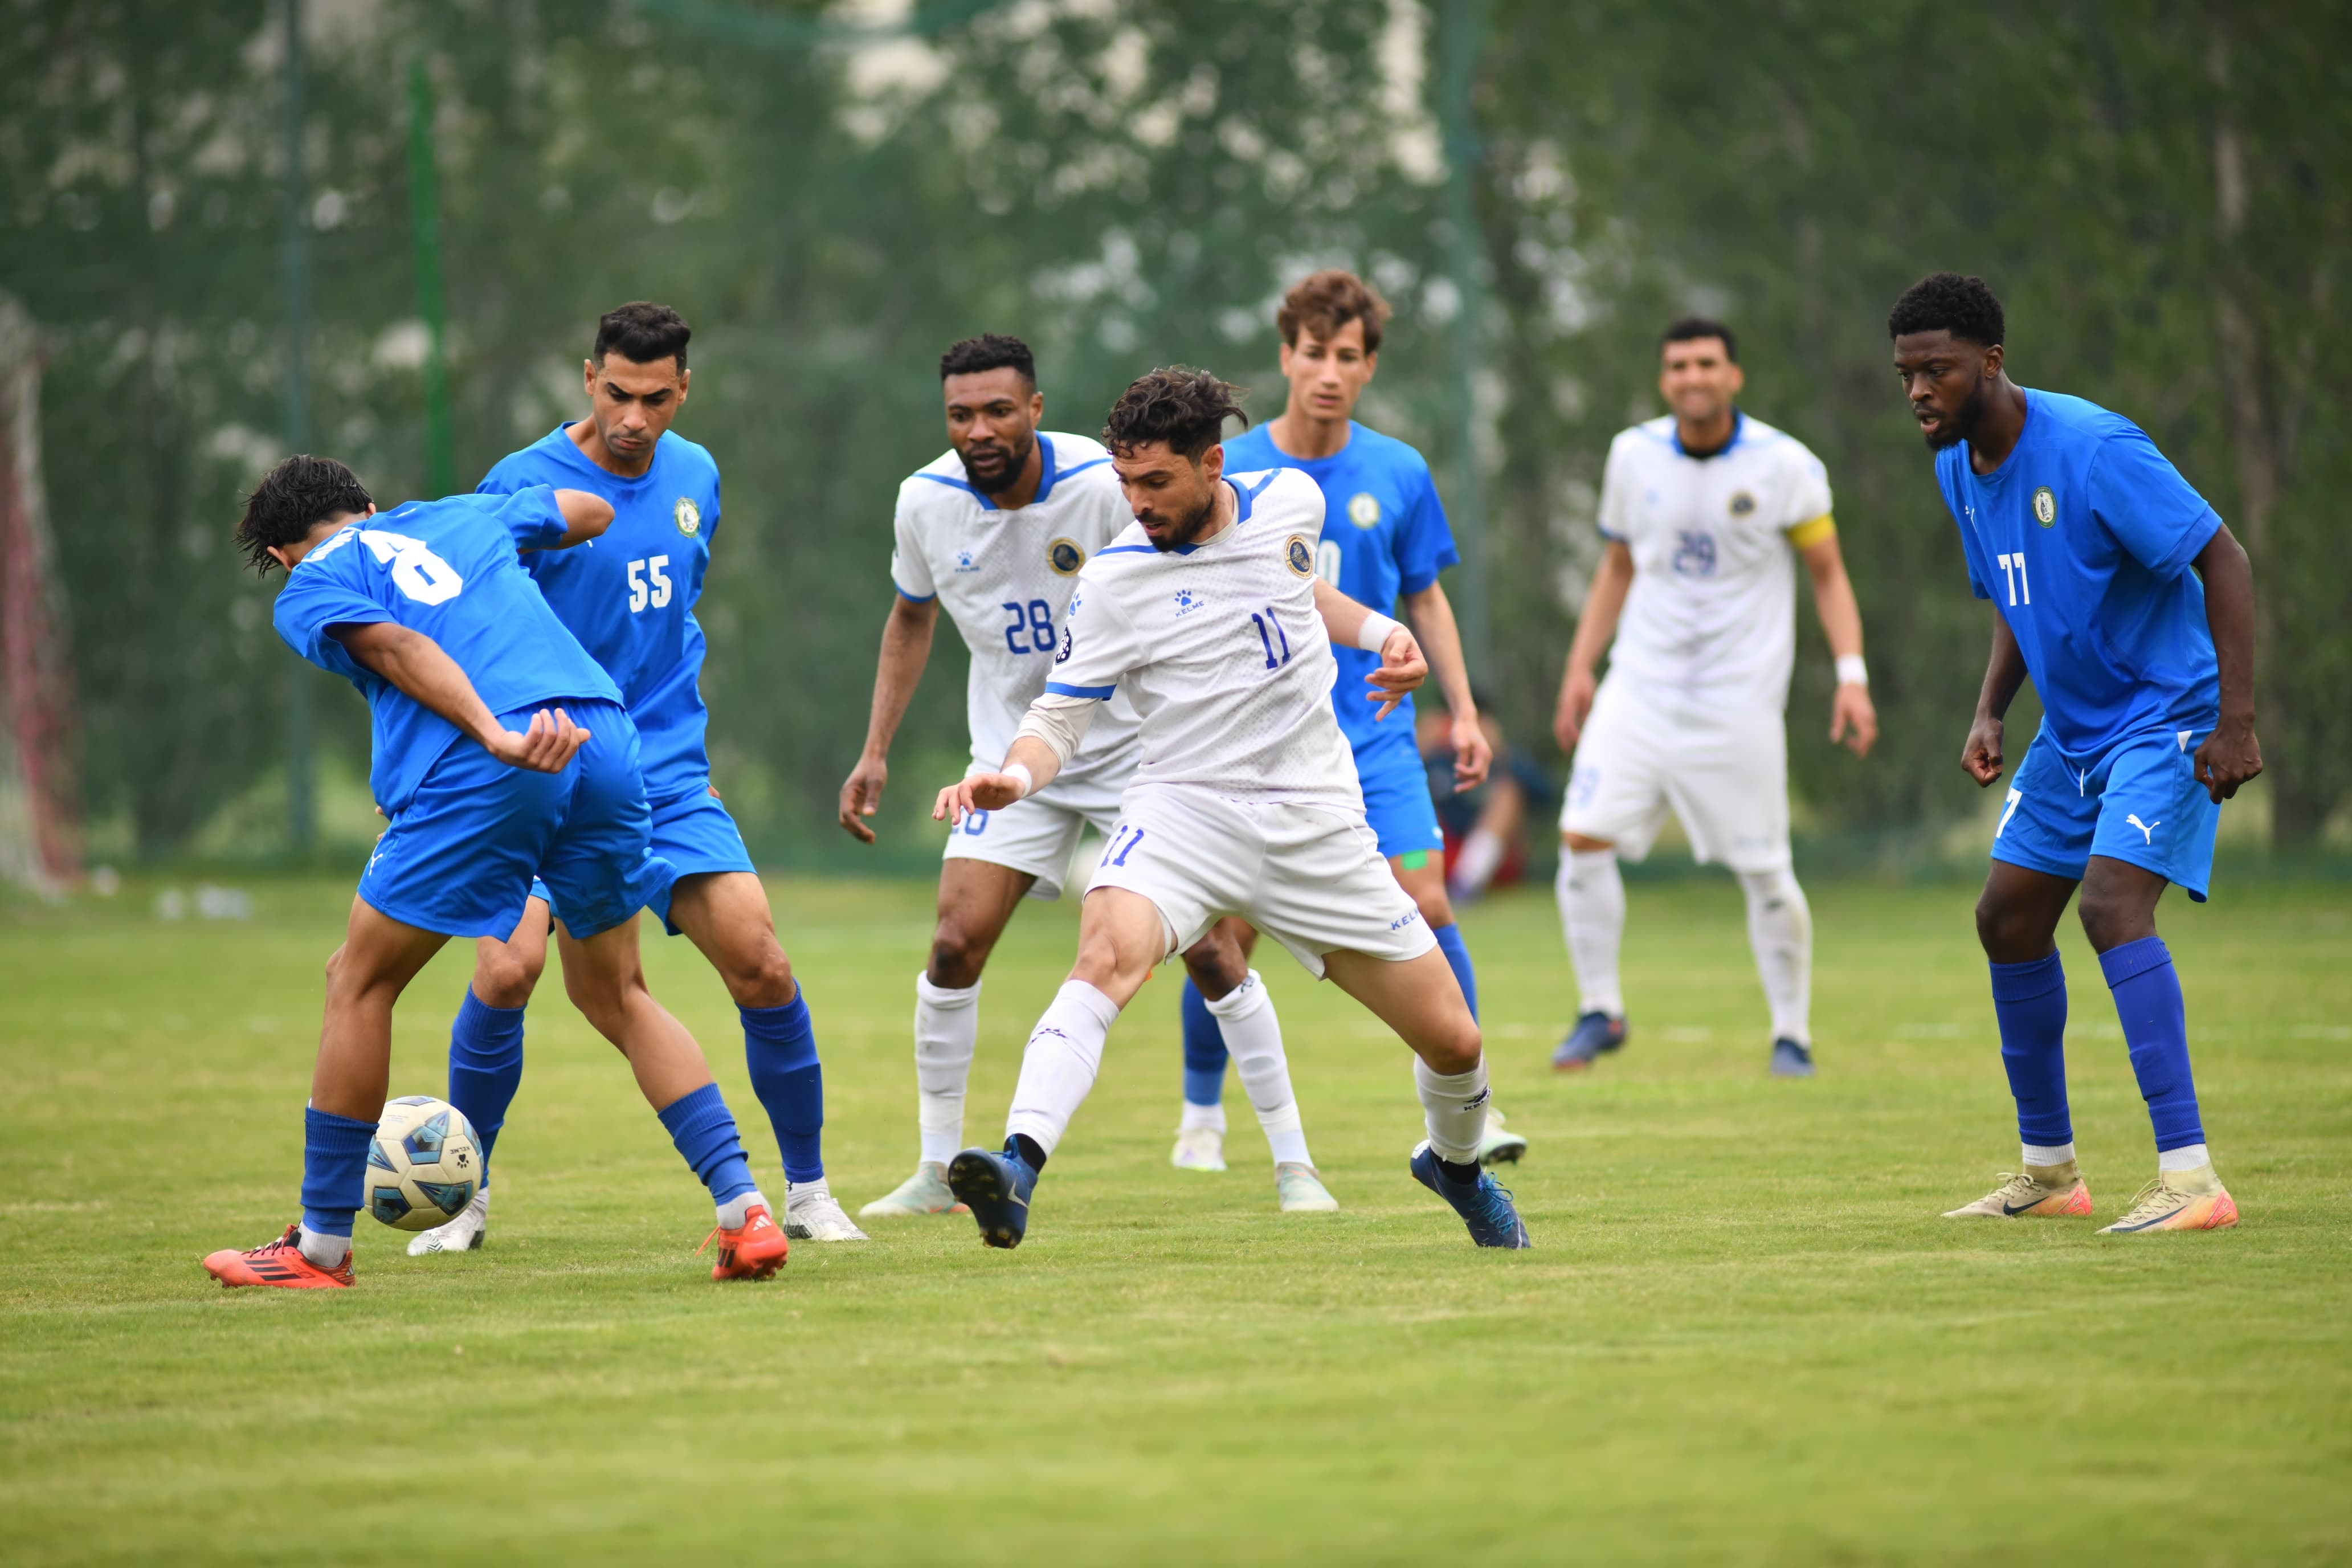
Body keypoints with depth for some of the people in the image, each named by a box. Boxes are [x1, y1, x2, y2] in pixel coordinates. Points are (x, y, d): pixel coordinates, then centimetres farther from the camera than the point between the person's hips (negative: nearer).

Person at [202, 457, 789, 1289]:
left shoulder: (307, 591, 16)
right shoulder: (461, 515, 31)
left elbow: (399, 649, -4)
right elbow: (593, 510, 45)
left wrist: (499, 738, -19)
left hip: (478, 773, -5)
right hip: (605, 736, 5)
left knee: (359, 981, 12)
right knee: (615, 995, 20)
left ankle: (320, 1246, 15)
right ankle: (745, 1212, 8)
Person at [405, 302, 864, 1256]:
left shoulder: (695, 477, 8)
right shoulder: (526, 486, -10)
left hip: (668, 775, 4)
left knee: (760, 966, -8)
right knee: (507, 970, -21)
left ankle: (807, 1191, 9)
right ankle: (464, 1195, 0)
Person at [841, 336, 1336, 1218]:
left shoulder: (1102, 486, -21)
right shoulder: (927, 502, -8)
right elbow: (912, 620, 11)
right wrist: (875, 752, 7)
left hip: (1138, 744, -3)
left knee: (1211, 952, -7)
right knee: (955, 942, -10)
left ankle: (1292, 1163, 4)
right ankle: (937, 1171, 5)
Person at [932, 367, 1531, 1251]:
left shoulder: (1290, 500, 0)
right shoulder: (1115, 582, -10)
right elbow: (1059, 717, -6)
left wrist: (1380, 632, 11)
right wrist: (1015, 776, -26)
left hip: (1316, 824, 3)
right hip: (1183, 810, -3)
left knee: (1453, 1041, 7)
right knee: (1107, 952, -35)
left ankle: (1455, 1165, 40)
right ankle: (1018, 1167, -46)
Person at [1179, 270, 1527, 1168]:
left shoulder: (1399, 475, 2)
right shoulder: (1229, 473, -4)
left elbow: (1424, 598, 13)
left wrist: (1463, 710, 9)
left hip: (1373, 734, 1)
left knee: (1426, 908, -11)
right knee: (1228, 932, -2)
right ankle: (1202, 1111, 19)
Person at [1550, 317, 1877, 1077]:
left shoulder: (1783, 465, -6)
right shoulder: (1633, 456, 3)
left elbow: (1827, 573, 1)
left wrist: (1852, 675, -10)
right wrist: (1579, 667, 10)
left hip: (1739, 701, -3)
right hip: (1640, 687, 3)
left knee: (1764, 871, -4)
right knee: (1583, 837, -11)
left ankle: (1792, 1033, 13)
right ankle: (1600, 1010, 4)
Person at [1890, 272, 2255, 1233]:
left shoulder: (2092, 450, -23)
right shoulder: (1958, 468, 4)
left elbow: (2223, 560, -21)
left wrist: (2236, 720, -26)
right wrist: (1990, 711, 3)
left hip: (2168, 719, -9)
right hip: (2072, 729, 9)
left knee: (2111, 903, -25)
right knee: (2008, 920, 9)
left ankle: (2190, 1178, -27)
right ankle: (2048, 1170, 24)